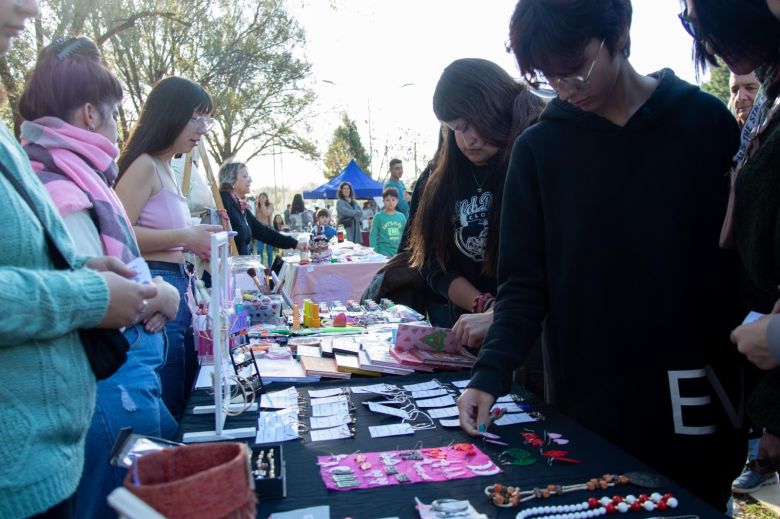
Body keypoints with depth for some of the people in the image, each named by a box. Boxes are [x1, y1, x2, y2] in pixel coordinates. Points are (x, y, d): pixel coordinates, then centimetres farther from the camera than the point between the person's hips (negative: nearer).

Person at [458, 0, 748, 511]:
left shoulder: (707, 122, -1)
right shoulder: (539, 148, -1)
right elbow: (524, 282, -2)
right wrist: (492, 371, -16)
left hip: (696, 410, 0)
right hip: (585, 410, 0)